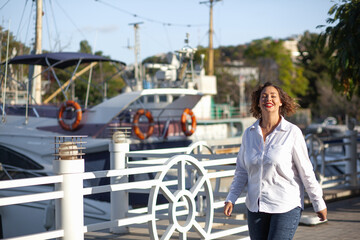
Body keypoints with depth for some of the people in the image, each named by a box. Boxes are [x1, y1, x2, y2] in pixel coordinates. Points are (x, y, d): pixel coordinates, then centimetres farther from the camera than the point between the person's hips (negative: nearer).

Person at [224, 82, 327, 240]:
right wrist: (231, 199, 2)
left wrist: (319, 204, 0)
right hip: (256, 207, 4)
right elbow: (242, 170, 11)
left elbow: (306, 171, -3)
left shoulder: (292, 133, -7)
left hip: (286, 207, -4)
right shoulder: (249, 133, 4)